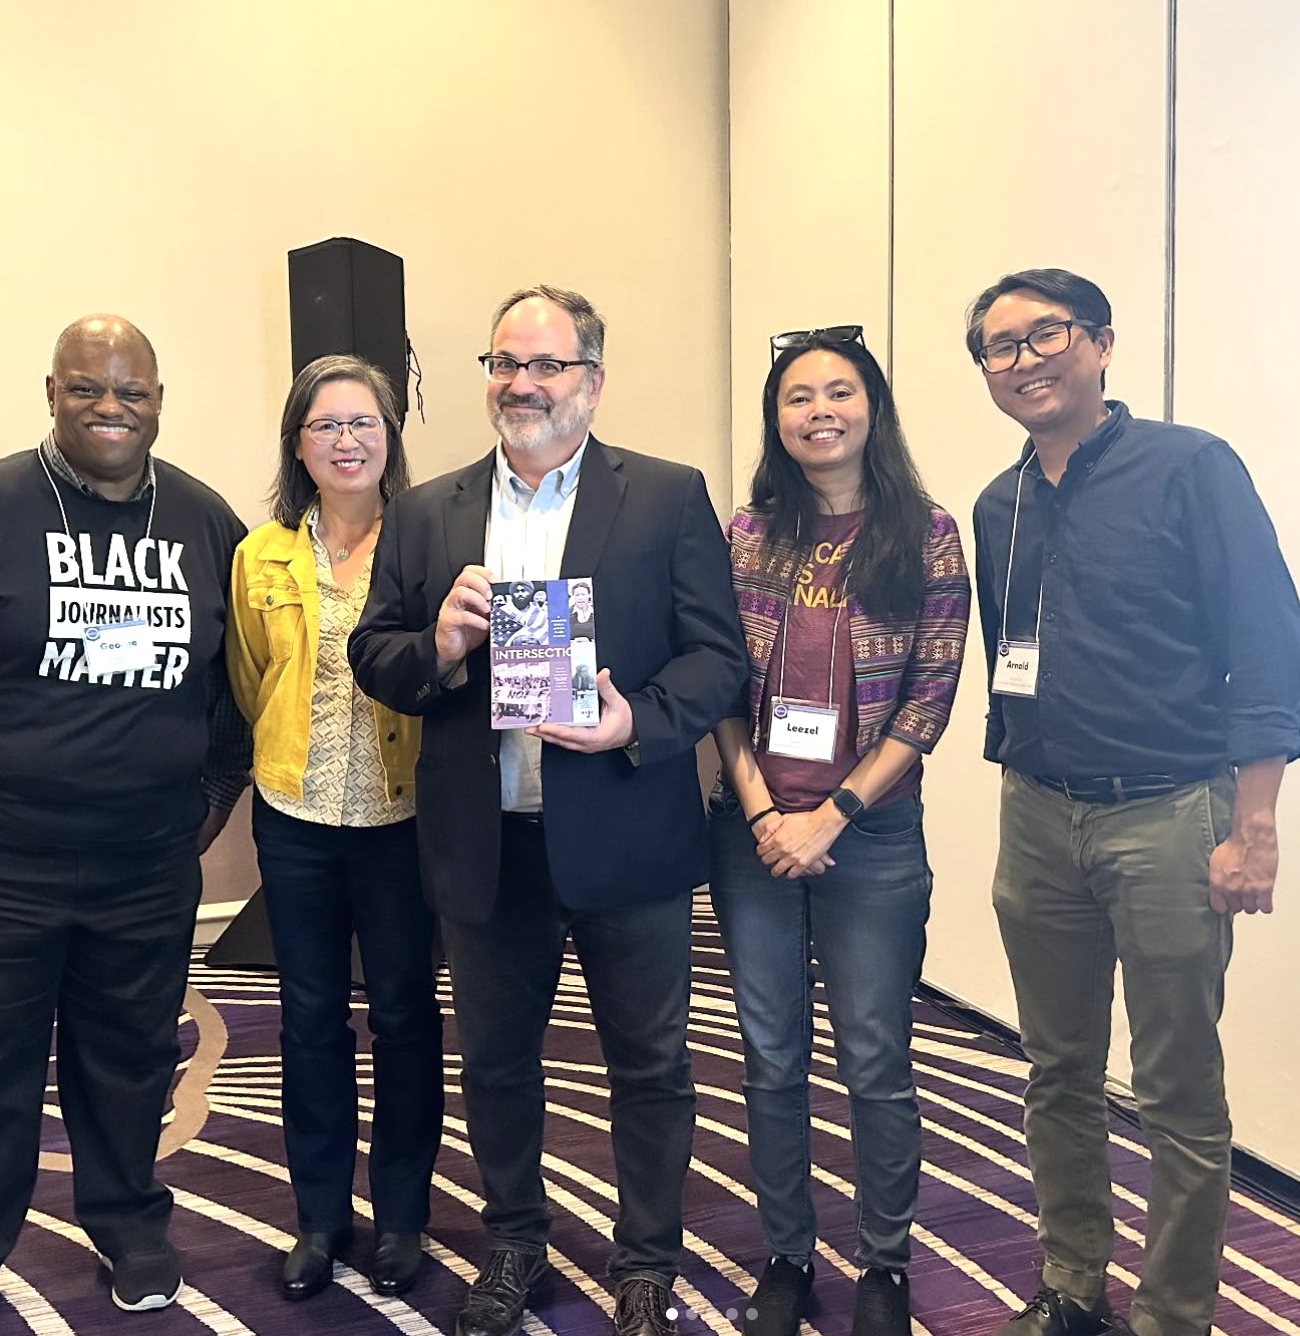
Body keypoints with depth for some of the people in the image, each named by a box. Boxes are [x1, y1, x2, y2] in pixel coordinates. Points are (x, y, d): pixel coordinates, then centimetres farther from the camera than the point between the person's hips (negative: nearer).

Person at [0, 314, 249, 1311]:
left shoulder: (206, 520, 5)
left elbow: (238, 668, 15)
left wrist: (223, 779, 12)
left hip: (153, 862, 3)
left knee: (132, 1054, 17)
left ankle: (130, 1223, 38)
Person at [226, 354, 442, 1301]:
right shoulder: (261, 556, 3)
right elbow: (248, 686, 13)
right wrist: (291, 756, 13)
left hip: (402, 819, -2)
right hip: (295, 821, 3)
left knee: (405, 1013, 9)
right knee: (311, 1018, 13)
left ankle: (402, 1215, 28)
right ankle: (321, 1216, 31)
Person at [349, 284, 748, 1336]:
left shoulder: (669, 497, -2)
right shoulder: (426, 514, 7)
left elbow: (720, 655, -6)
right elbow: (371, 657, 6)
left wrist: (641, 723, -23)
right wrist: (439, 646, -15)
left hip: (624, 840, -2)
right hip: (484, 846, 3)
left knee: (651, 1066, 11)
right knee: (495, 1059, 19)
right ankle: (515, 1244, 43)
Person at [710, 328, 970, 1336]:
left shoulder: (926, 534, -4)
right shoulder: (749, 533, 3)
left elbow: (930, 700, -7)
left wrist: (829, 817, -12)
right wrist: (760, 811, -9)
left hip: (872, 833, -2)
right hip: (754, 831, 3)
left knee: (875, 1063, 8)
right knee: (772, 1061, 13)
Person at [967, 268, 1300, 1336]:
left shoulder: (1190, 468, -7)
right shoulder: (1000, 509, 9)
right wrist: (1019, 776, 12)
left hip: (1168, 818, -5)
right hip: (1038, 819, 6)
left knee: (1179, 1097, 5)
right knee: (1060, 1075, 16)